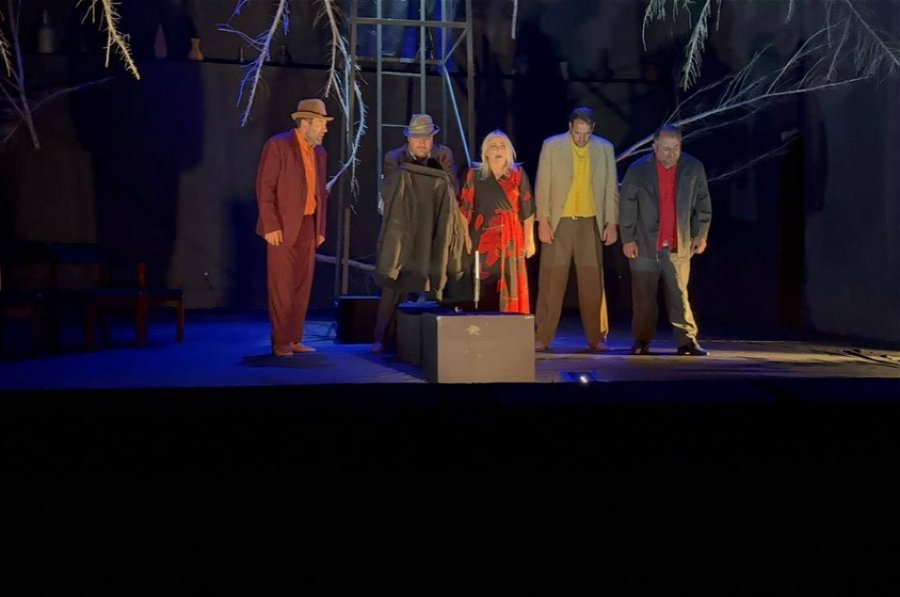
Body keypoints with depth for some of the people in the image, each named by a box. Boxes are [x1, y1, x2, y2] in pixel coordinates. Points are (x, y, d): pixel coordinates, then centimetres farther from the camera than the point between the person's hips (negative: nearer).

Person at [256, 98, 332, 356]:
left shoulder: (319, 152, 13)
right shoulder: (278, 145, -8)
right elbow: (264, 188, -11)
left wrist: (320, 228, 12)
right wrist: (271, 226, -16)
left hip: (308, 226, 7)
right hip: (283, 227, -6)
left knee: (302, 286, 7)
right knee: (281, 287, -2)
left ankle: (295, 340, 14)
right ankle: (281, 342, 4)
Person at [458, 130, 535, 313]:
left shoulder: (518, 174, 5)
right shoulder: (475, 175, 6)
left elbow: (527, 209, 4)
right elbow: (465, 208, 4)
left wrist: (529, 240, 1)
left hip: (510, 238, 0)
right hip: (482, 238, 0)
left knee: (510, 285, -2)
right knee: (484, 286, -2)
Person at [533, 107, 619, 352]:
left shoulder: (604, 149, 6)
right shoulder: (552, 146, 1)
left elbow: (611, 188, 8)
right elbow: (542, 186, 1)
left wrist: (611, 222, 3)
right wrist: (543, 221, -6)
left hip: (590, 223, 2)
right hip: (558, 222, -1)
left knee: (592, 282, 3)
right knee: (551, 281, -2)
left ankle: (596, 337, 11)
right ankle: (542, 337, 2)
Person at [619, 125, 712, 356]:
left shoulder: (693, 168, 0)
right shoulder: (638, 170, -4)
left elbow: (703, 203, 7)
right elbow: (627, 206, -2)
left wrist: (701, 234, 5)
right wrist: (628, 239, -5)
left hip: (679, 245, 1)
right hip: (645, 244, -1)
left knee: (680, 295, 0)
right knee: (644, 297, 4)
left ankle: (687, 341, 2)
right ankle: (641, 341, 13)